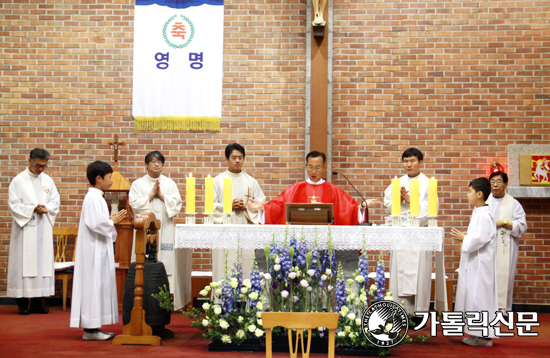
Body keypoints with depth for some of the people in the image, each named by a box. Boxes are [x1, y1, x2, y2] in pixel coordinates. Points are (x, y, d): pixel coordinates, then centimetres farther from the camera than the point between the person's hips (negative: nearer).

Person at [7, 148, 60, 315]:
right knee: (24, 262, -5)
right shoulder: (19, 180, -2)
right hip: (25, 228, -4)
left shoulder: (48, 180, 11)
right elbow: (13, 204, -6)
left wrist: (46, 208, -9)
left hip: (43, 228, 4)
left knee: (43, 261, 3)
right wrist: (33, 208, -16)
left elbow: (55, 201, 11)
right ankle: (22, 303, 2)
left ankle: (37, 302, 9)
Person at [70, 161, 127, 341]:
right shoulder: (93, 198, -15)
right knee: (93, 285, -6)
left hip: (99, 250, 10)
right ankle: (90, 328, -2)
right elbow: (96, 223, -23)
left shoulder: (96, 197, 16)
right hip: (94, 250, -10)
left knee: (99, 286, 10)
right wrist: (113, 221, -9)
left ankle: (93, 327, 15)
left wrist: (111, 220, 7)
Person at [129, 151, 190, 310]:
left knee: (166, 261, -4)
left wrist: (161, 195, -5)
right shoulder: (138, 184, 10)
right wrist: (151, 194, -6)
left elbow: (177, 203, 4)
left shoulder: (170, 183, 14)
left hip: (165, 228, 1)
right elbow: (134, 204, -3)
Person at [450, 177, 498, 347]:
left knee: (480, 296, -6)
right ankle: (479, 333, 20)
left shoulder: (485, 215, -17)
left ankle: (484, 336, 0)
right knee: (473, 296, 13)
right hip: (473, 263, 10)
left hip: (481, 265, -10)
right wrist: (464, 237, 7)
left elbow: (480, 239, -24)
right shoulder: (478, 213, 14)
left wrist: (463, 238, -12)